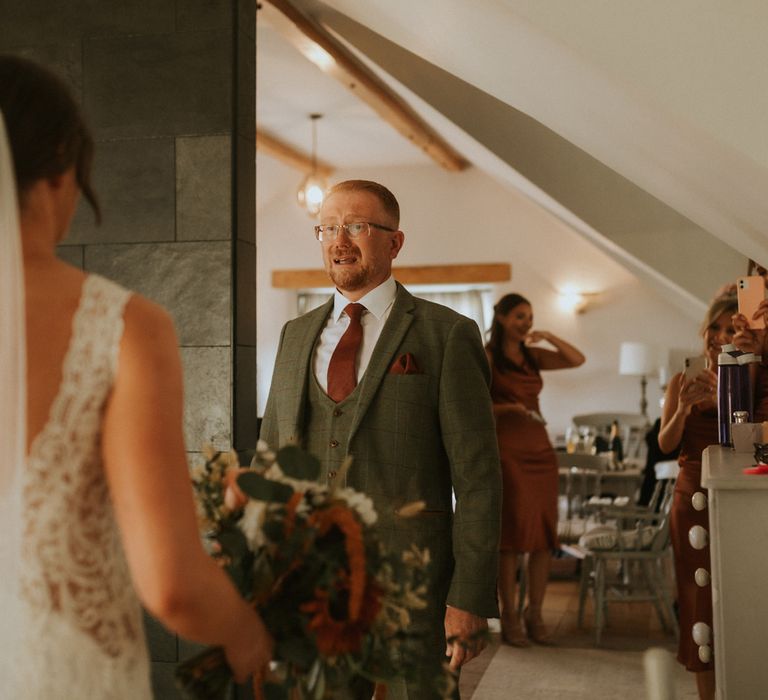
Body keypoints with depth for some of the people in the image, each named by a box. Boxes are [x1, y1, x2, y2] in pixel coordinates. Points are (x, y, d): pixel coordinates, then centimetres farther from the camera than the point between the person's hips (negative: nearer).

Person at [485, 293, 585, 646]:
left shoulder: (533, 356, 14)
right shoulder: (485, 358, -2)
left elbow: (578, 360, 11)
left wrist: (550, 337, -1)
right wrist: (506, 408, -19)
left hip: (540, 450, 6)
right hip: (506, 451, -6)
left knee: (544, 536, 3)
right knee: (512, 533, -5)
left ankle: (535, 616, 11)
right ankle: (509, 618, 1)